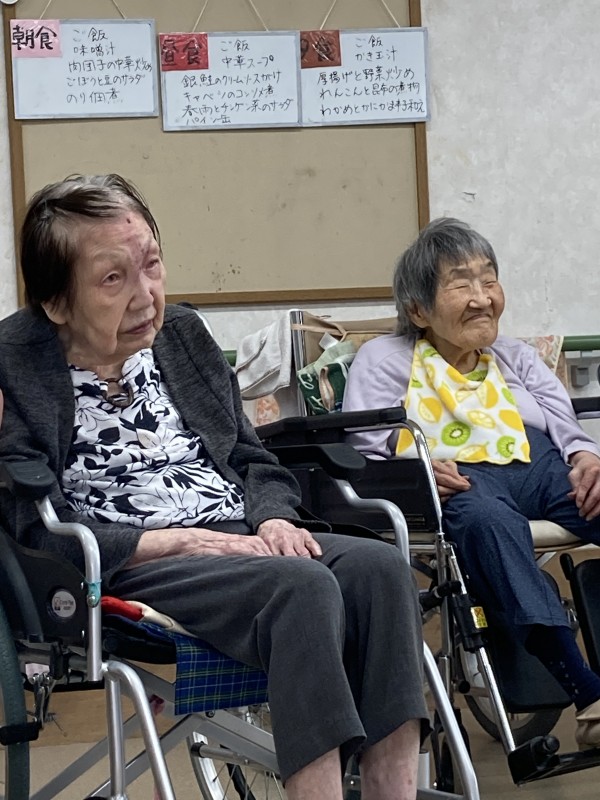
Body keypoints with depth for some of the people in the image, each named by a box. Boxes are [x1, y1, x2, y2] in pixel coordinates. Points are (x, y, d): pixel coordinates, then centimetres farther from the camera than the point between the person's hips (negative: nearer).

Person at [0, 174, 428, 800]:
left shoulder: (181, 333, 16)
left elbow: (252, 460, 20)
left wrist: (273, 520, -3)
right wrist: (178, 541, -16)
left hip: (238, 537, 7)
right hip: (123, 572, -7)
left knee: (379, 566, -22)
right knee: (301, 584, -32)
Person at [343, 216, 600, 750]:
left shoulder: (516, 358, 33)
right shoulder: (383, 360, 19)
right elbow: (360, 458, 6)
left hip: (539, 465, 4)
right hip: (454, 482, -4)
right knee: (487, 518, -40)